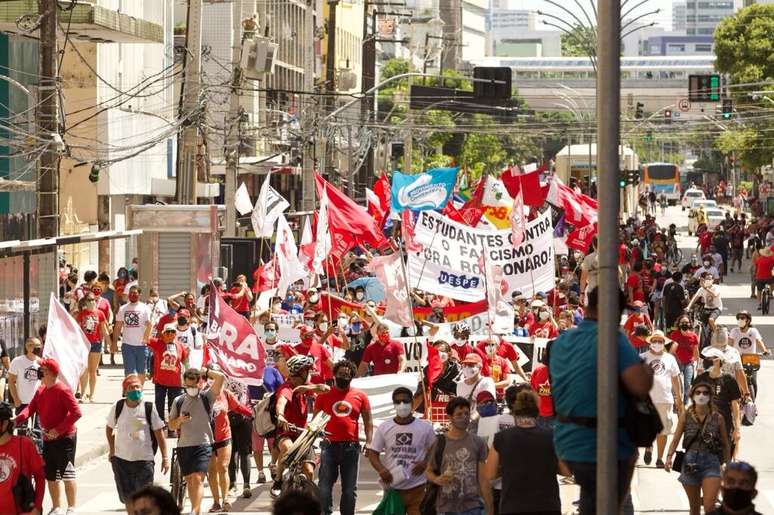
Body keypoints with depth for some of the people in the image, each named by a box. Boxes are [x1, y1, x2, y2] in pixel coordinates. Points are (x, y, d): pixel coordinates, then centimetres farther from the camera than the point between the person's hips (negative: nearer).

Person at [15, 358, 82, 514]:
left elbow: (76, 412, -21)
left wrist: (58, 430, -23)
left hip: (64, 438, -9)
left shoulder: (62, 390, -16)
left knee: (67, 473, -6)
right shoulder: (41, 390, 10)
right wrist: (17, 419, -15)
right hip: (48, 439, 9)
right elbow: (31, 408, 5)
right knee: (50, 475, 14)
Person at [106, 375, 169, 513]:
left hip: (144, 460, -2)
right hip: (121, 459, 2)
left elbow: (159, 433, -1)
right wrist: (112, 450, 12)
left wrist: (165, 457, -4)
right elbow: (109, 428, 16)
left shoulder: (149, 408, -5)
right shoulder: (118, 407, 0)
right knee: (128, 498, 9)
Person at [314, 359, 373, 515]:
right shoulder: (324, 395, 6)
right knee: (325, 486, -2)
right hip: (330, 446, -1)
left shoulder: (360, 396, 6)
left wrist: (369, 443, 0)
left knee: (350, 488, 6)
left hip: (351, 447, 1)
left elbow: (368, 422, 10)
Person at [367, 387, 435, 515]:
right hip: (392, 486, 1)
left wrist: (425, 463, -12)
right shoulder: (384, 428, 2)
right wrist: (381, 470, -17)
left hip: (417, 488, -1)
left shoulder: (425, 427, 0)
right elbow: (373, 453, 2)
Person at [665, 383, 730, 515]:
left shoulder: (717, 418, 0)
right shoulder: (685, 416, 1)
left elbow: (725, 444, 8)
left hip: (711, 463, -1)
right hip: (691, 463, 1)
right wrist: (669, 457, -18)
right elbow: (676, 439, -2)